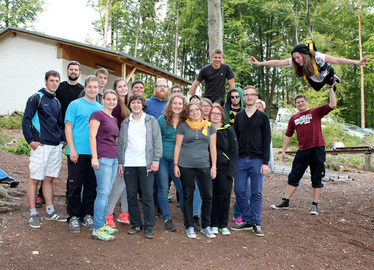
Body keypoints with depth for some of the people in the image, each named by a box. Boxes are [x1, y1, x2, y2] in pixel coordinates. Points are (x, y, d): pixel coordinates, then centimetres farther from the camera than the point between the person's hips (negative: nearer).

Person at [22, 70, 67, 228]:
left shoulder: (57, 102, 17)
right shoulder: (36, 98, -2)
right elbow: (26, 120, -6)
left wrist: (62, 140, 11)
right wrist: (30, 141, -13)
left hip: (56, 146, 6)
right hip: (40, 145, -6)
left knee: (49, 178, 11)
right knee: (35, 179, -2)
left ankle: (50, 211, 18)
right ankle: (33, 214, 6)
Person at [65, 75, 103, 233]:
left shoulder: (101, 108, 13)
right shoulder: (75, 105, 1)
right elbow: (68, 128, -3)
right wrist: (72, 150, -11)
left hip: (95, 153, 4)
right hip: (77, 152, -4)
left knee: (91, 186, 9)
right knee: (75, 185, 2)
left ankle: (86, 215, 22)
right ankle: (73, 217, 14)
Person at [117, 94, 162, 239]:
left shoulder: (151, 121, 6)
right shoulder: (125, 123, 13)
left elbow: (157, 142, 2)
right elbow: (121, 144, 14)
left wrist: (156, 160, -7)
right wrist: (120, 163, 7)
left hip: (146, 164, -3)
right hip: (129, 165, 3)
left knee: (148, 196, -2)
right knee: (131, 195, 7)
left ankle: (149, 227, 7)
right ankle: (136, 224, 19)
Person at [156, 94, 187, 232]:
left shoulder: (186, 122, 6)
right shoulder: (162, 120, 0)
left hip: (177, 159, 2)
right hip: (162, 157, -2)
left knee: (183, 188, -1)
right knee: (163, 188, 2)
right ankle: (167, 219, 13)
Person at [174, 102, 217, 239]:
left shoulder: (209, 127, 9)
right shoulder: (183, 126, 5)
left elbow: (213, 147, 10)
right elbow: (177, 146, 5)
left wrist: (214, 166, 4)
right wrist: (176, 165, -1)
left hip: (204, 165, 2)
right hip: (186, 165, -1)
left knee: (207, 196, 0)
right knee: (188, 196, 5)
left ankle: (206, 226, 16)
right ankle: (189, 227, 17)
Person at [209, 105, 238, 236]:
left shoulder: (229, 130, 3)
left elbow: (234, 151, 2)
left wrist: (231, 170, -7)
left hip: (225, 169, -1)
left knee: (224, 197, 1)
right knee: (212, 196, 4)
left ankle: (223, 225, 15)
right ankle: (213, 224, 17)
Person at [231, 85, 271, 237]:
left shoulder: (263, 117, 2)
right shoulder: (239, 117, 11)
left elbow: (267, 141, -1)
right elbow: (234, 138, 11)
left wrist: (265, 162, -8)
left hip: (257, 160, -3)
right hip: (241, 159, 3)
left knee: (256, 193, 2)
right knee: (239, 190, 2)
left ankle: (256, 223, 12)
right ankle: (247, 220, 16)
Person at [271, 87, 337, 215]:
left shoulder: (316, 112, 3)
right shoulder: (294, 118, 12)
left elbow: (332, 105, -8)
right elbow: (288, 135, 16)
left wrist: (331, 88, -7)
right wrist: (283, 150, 12)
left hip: (317, 149, -3)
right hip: (302, 151, 3)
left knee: (316, 179, 3)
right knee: (293, 177, 6)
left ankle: (314, 205, 13)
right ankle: (285, 202, 15)